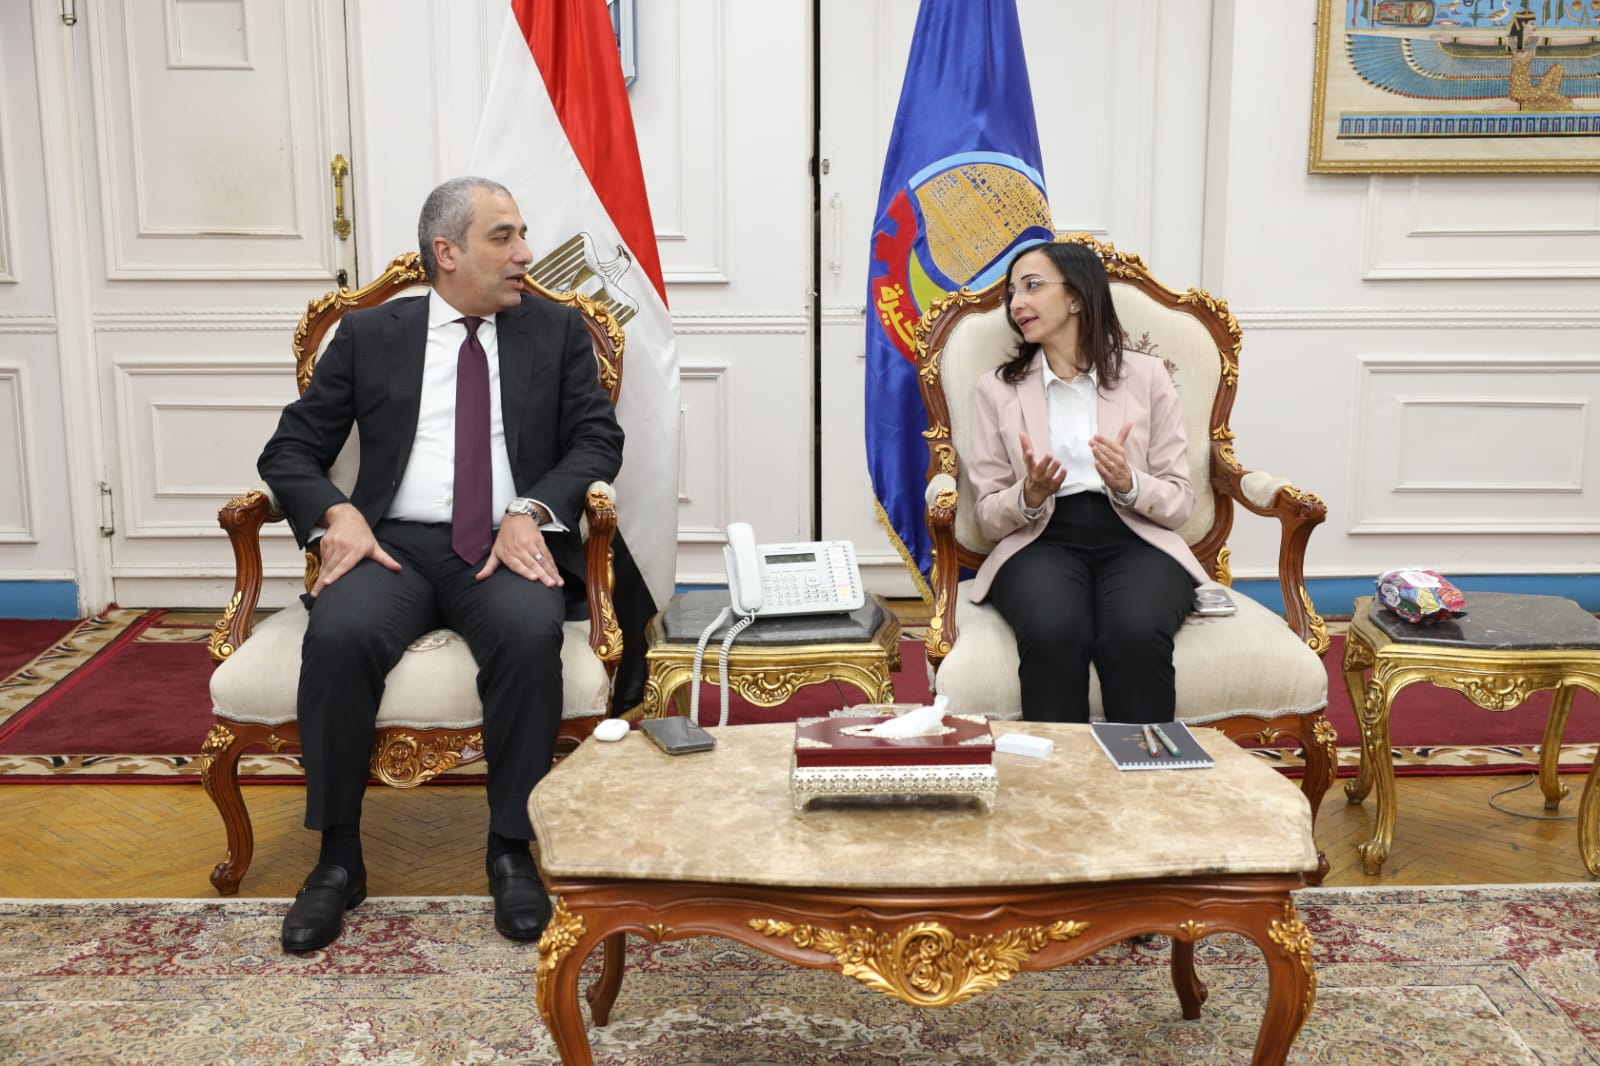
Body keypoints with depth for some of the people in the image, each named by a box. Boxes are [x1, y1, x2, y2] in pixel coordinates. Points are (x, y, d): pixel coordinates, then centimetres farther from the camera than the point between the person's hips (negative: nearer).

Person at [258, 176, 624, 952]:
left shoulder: (558, 331, 14)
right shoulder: (368, 336, 13)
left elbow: (598, 439, 5)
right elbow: (290, 450, 11)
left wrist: (532, 511, -13)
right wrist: (337, 512, -10)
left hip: (510, 547, 0)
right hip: (396, 542, 1)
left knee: (530, 633, -34)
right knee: (340, 634, -31)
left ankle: (512, 851, -18)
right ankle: (338, 859, -15)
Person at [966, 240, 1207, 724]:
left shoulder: (1146, 375, 10)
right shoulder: (996, 389, 12)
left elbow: (1180, 502, 8)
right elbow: (989, 517, 9)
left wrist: (1129, 484, -13)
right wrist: (1030, 496, -13)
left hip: (1135, 540, 0)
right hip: (1041, 542, 0)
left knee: (1136, 635, -34)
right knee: (1053, 633, -35)